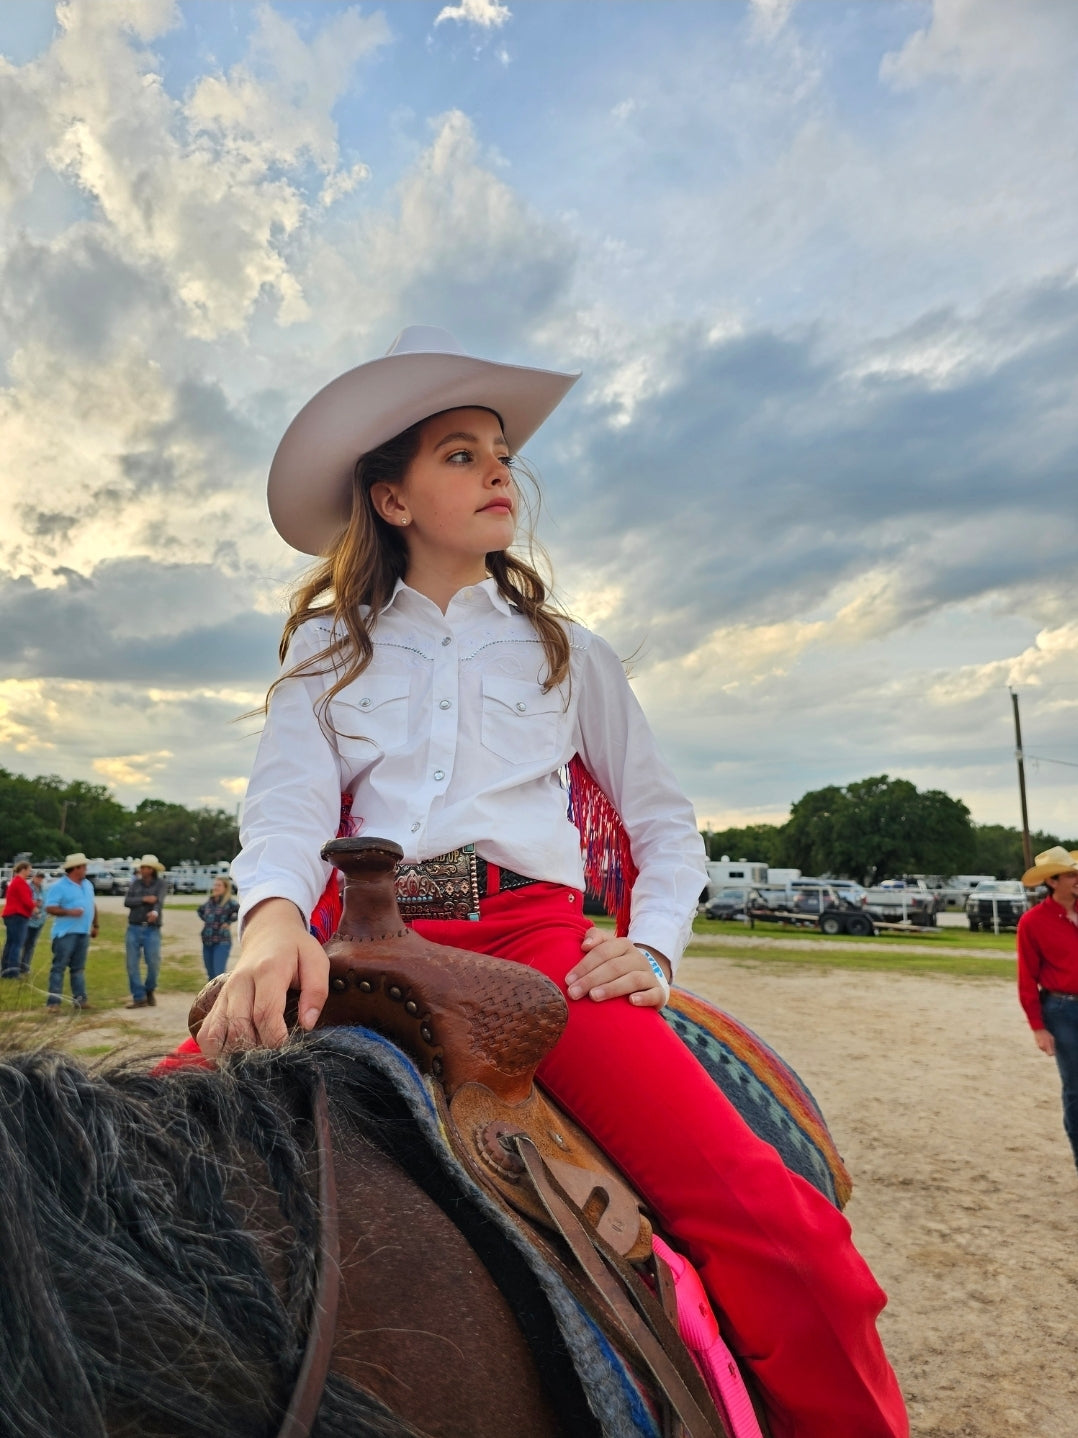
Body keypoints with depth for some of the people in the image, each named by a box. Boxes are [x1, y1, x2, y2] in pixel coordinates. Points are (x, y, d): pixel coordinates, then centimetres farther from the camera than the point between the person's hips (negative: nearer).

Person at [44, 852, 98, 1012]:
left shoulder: (87, 885, 14)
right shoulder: (58, 886, -9)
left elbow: (92, 906, 22)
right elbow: (49, 908, -16)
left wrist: (95, 925, 20)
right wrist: (69, 912, -27)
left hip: (83, 933, 7)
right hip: (65, 933, -7)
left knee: (78, 968, 13)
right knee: (59, 967, -5)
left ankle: (80, 999, 17)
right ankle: (53, 1002, -4)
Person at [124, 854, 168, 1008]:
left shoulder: (161, 883, -1)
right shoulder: (135, 883, 9)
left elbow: (160, 901, -19)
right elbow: (127, 902, -3)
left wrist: (155, 912, -40)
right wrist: (144, 899, -18)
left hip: (152, 930, -3)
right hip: (134, 928, 3)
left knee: (154, 963, -5)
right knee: (132, 965, 2)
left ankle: (150, 989, 23)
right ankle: (139, 998, 10)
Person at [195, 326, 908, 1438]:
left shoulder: (565, 652, 20)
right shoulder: (327, 648, 18)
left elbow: (663, 820, 19)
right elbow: (287, 804, 2)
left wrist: (651, 943, 0)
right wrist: (272, 917, -20)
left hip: (536, 935, 0)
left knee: (775, 1233, -23)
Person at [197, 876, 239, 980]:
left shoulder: (229, 903, -9)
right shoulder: (209, 903, 10)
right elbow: (200, 910, 32)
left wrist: (229, 922, -17)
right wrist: (204, 920, 16)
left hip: (222, 943, -6)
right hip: (207, 942, 7)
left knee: (219, 974, -14)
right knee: (210, 974, 13)